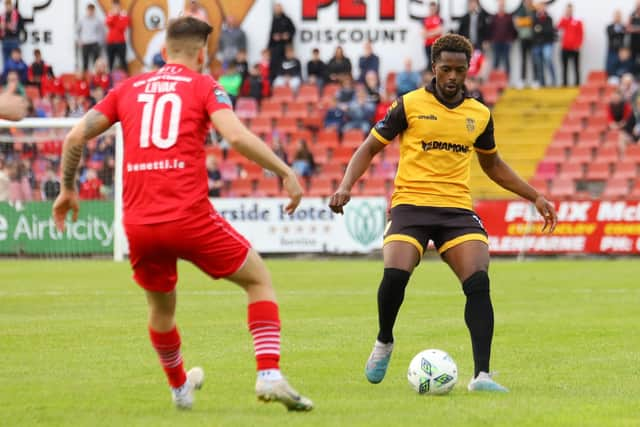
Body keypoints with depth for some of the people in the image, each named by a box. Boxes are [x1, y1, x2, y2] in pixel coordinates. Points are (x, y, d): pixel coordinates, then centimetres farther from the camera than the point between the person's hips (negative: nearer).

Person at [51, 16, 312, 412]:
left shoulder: (128, 89, 16)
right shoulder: (203, 85, 5)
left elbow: (76, 136, 13)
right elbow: (236, 135, -12)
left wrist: (68, 189, 26)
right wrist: (285, 172, -6)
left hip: (138, 224, 4)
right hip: (190, 217, -4)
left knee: (161, 305, 29)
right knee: (259, 280, 14)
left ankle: (180, 387, 46)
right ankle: (270, 375, -2)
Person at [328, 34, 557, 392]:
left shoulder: (480, 115, 12)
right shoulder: (409, 105, 1)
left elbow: (493, 165, 28)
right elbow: (370, 148, 7)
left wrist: (535, 196, 24)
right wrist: (346, 185, -8)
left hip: (457, 209, 3)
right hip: (411, 204, -3)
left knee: (478, 282, -19)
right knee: (395, 275, -26)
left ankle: (482, 375, -20)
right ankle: (384, 342, 5)